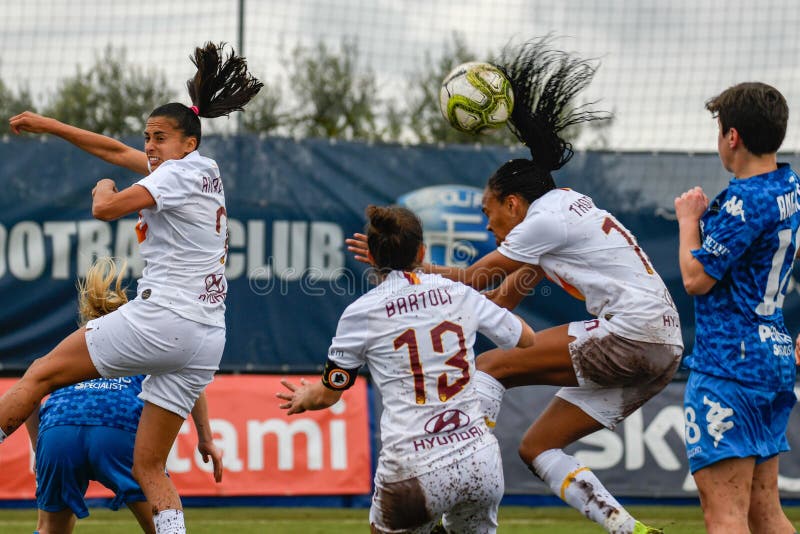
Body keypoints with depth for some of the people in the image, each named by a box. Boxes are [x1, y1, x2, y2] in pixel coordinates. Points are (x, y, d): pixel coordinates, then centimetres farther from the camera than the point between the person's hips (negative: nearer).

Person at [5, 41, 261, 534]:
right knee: (148, 466, 7)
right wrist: (46, 125, 29)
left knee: (41, 375, 4)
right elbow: (116, 151, 27)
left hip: (162, 319, -9)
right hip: (205, 341, 9)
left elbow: (106, 209, -17)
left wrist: (104, 190, 6)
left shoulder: (181, 172, -6)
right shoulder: (204, 171, 20)